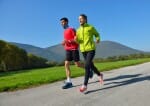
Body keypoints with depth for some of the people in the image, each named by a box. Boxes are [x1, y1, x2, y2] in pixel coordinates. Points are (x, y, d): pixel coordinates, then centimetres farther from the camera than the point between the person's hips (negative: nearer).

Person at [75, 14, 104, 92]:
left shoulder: (91, 27, 0)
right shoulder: (78, 30, 12)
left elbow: (97, 34, 14)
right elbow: (78, 42, 15)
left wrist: (98, 39, -8)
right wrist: (76, 40, -9)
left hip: (91, 49, -5)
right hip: (83, 50, 6)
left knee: (87, 66, -18)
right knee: (91, 65, 15)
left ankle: (85, 85, -12)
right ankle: (99, 75, 42)